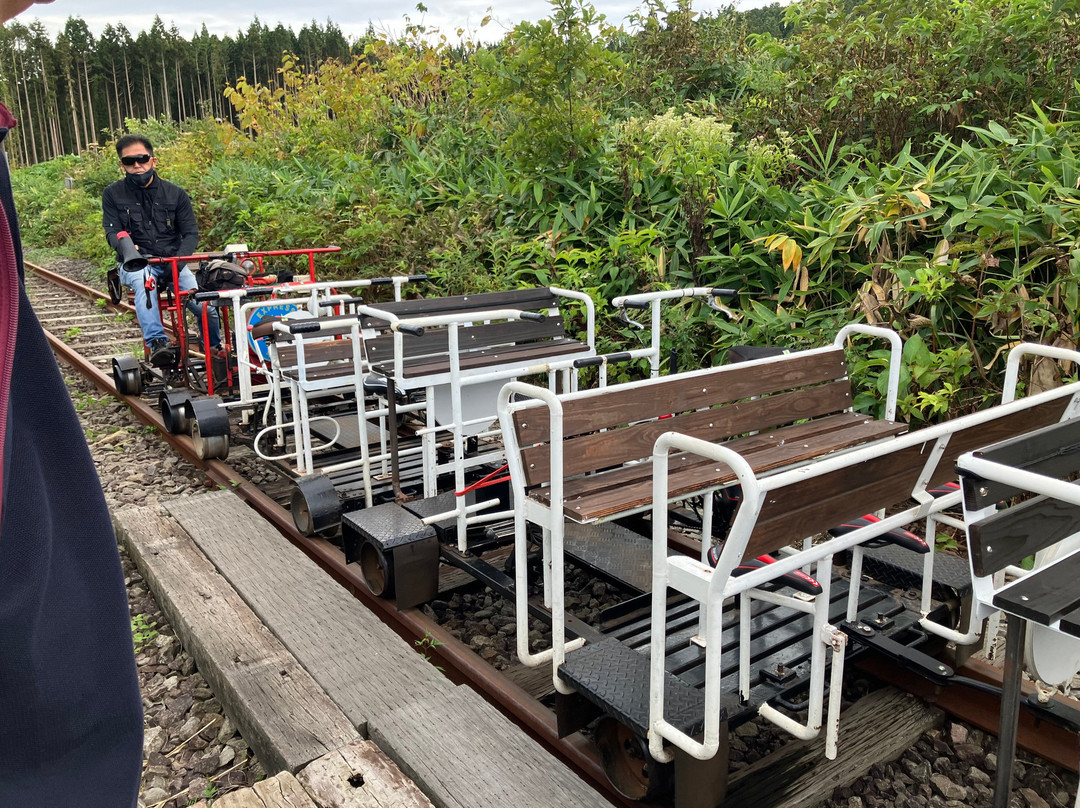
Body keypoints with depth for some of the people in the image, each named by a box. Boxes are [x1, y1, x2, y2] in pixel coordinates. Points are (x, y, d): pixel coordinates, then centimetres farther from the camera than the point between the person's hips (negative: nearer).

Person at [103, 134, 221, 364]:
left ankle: (215, 348, 12)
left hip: (172, 262, 1)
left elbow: (191, 233, 1)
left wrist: (179, 259, -18)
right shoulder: (113, 194, 4)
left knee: (206, 307, -19)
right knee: (143, 281, -39)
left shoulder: (176, 194, 4)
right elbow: (112, 232, -4)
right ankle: (157, 343, -42)